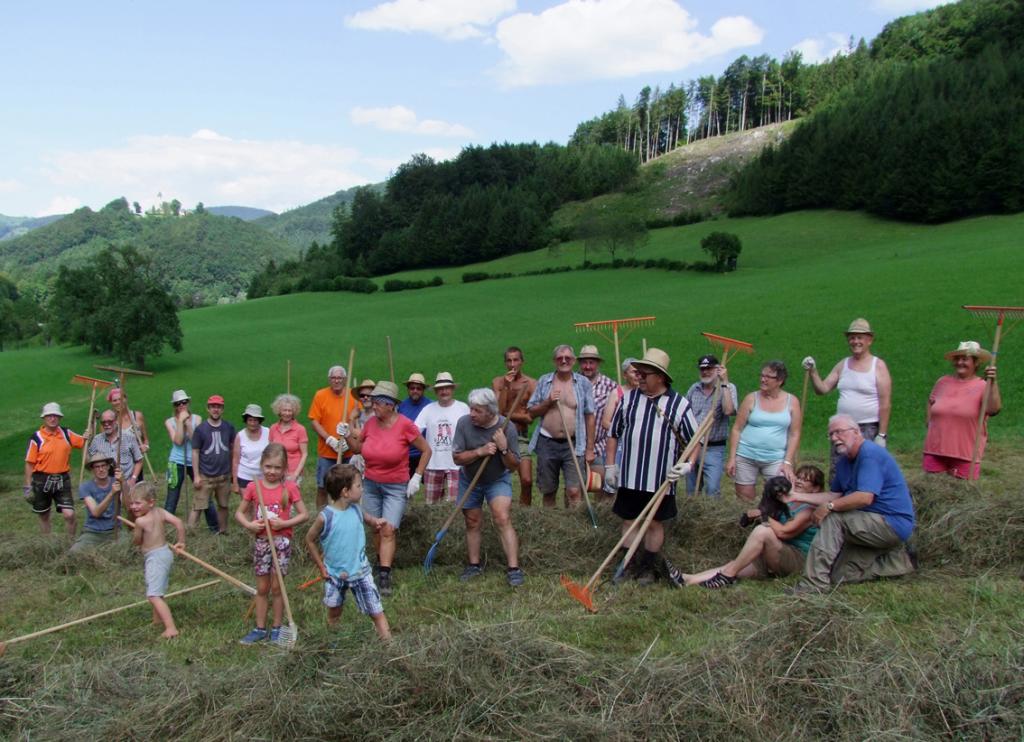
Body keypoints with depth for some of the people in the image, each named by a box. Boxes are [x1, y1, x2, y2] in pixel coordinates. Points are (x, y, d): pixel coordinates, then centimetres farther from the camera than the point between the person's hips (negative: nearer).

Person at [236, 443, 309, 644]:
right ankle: (260, 628, 22)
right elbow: (239, 513, 5)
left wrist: (284, 523, -19)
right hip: (261, 541, 2)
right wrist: (249, 525, -14)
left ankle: (276, 628, 20)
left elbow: (304, 514, -6)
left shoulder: (290, 487, -8)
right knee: (262, 588, 11)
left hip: (281, 542, -2)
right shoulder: (253, 487, -3)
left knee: (277, 587, 6)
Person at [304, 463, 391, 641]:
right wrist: (321, 567, -3)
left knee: (377, 612, -1)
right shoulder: (325, 517, -20)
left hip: (360, 571, 2)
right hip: (334, 574, -2)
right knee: (334, 615, 18)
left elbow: (366, 518, 16)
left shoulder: (356, 509, -8)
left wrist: (375, 521, -8)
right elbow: (310, 540, -6)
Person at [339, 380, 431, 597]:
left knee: (389, 530, -11)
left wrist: (416, 477, -8)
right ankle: (383, 561, 32)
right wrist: (348, 436, -6)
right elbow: (358, 449, 13)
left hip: (396, 487, -5)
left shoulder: (405, 425, -16)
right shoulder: (371, 423, -2)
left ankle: (384, 577, -11)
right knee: (376, 528, 11)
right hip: (371, 484, 5)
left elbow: (426, 451, -5)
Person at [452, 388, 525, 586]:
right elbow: (457, 457, -16)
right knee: (473, 522, 10)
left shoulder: (507, 427, -20)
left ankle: (513, 568, -15)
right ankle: (474, 565, 26)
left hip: (497, 480, -2)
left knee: (503, 519, -17)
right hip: (469, 480, 2)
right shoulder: (464, 423, -18)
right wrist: (480, 451, -31)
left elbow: (514, 466, -14)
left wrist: (504, 449, -33)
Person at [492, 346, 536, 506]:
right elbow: (497, 410, -8)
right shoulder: (497, 382, 4)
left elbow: (530, 417, -6)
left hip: (521, 437, -1)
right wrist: (506, 386, -12)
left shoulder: (531, 384, -1)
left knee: (527, 481, -10)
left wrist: (506, 414, -6)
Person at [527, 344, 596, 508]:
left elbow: (589, 417, 2)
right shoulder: (544, 381, 6)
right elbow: (532, 412, 7)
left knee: (574, 491, -9)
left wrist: (590, 449, -2)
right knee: (548, 491, 10)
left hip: (573, 445, -2)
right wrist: (548, 402, -11)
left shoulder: (583, 383, 2)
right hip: (547, 443, 2)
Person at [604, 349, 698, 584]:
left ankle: (649, 568, 24)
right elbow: (614, 433, 10)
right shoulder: (628, 398, 3)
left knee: (655, 522, 9)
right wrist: (610, 465, 8)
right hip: (629, 476, 2)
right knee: (629, 520, 9)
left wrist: (688, 464, -14)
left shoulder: (679, 404, -4)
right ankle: (630, 565, 22)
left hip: (661, 479, -2)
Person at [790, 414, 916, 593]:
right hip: (876, 524, 10)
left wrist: (829, 506, -21)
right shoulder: (845, 461, 12)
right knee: (840, 575, 3)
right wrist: (797, 496, 6)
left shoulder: (870, 454, -18)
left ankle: (814, 583, -26)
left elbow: (865, 498, -29)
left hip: (893, 524, -10)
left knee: (832, 518, -26)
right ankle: (896, 560, 16)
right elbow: (834, 495, 13)